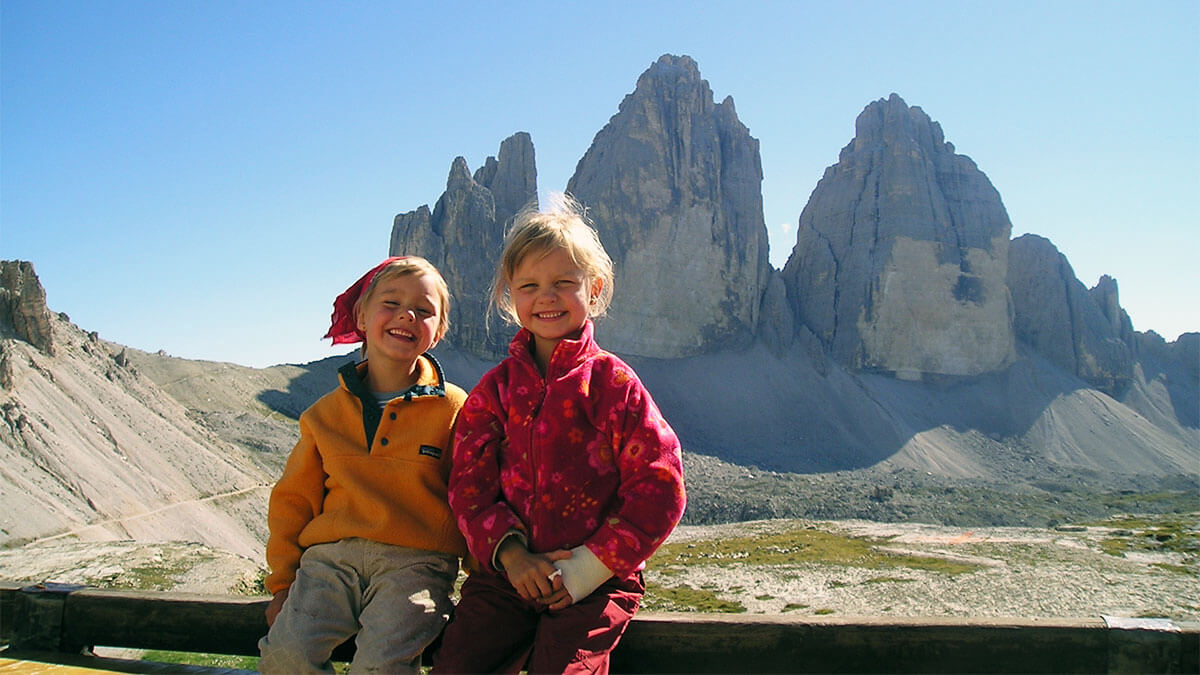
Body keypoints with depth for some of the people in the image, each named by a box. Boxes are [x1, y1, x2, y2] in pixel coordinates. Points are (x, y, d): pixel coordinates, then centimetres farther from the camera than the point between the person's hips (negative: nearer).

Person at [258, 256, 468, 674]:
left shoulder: (453, 409, 5)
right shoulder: (326, 413, 13)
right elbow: (293, 501, 19)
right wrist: (282, 582, 13)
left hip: (415, 560, -3)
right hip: (330, 557, 3)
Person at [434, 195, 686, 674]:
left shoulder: (613, 383, -1)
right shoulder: (495, 388, 10)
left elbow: (659, 490, -6)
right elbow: (469, 483, 8)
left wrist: (586, 569, -11)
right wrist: (510, 553, -10)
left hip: (596, 581, -3)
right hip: (507, 573, 3)